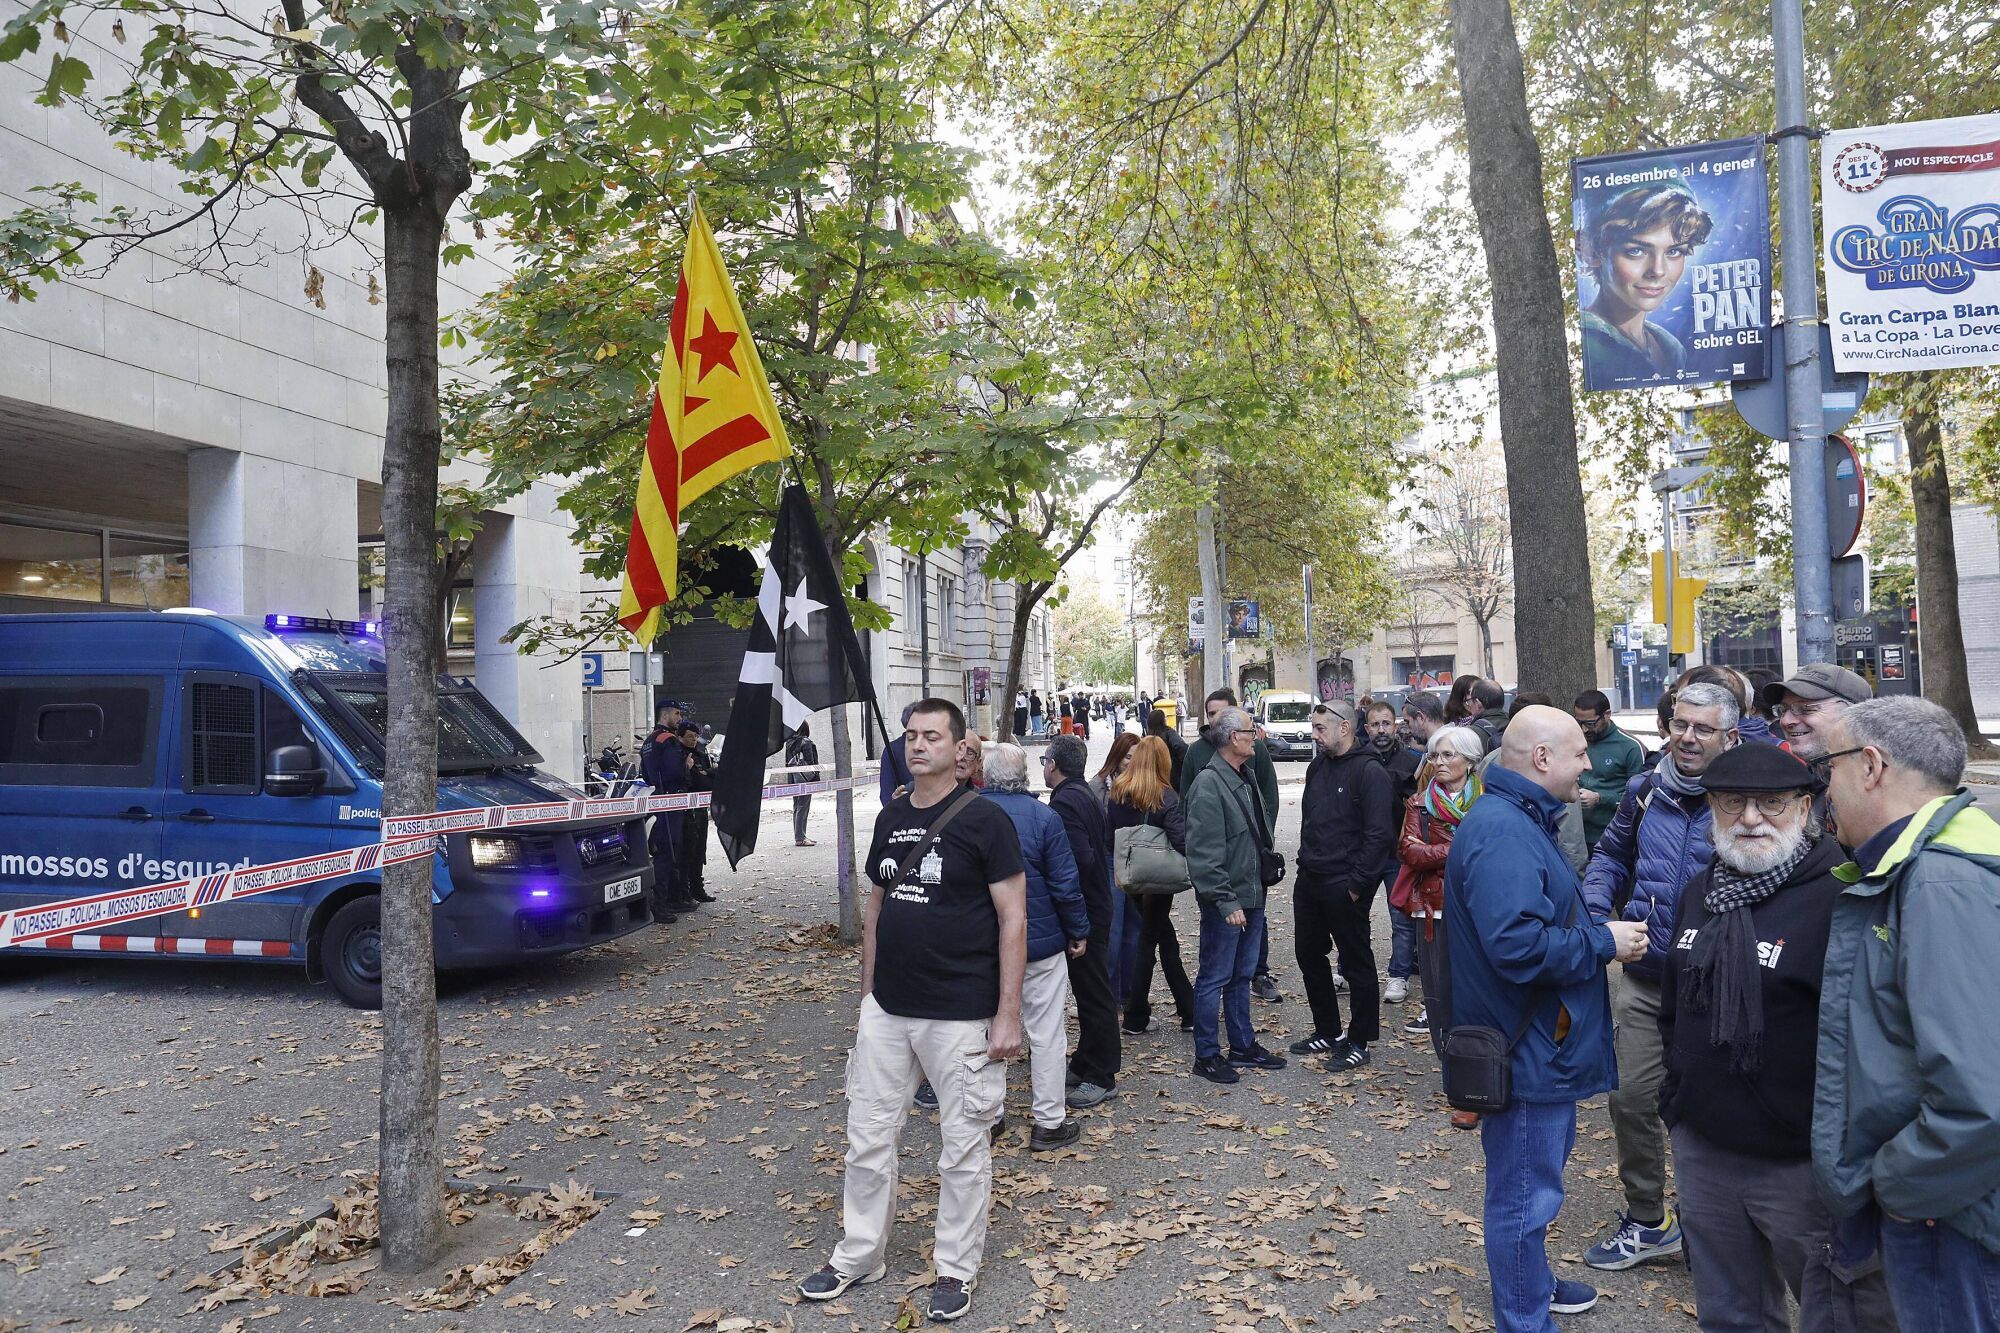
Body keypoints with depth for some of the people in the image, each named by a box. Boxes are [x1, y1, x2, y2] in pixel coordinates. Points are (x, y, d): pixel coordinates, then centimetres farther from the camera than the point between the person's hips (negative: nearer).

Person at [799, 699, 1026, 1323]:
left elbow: (1013, 918, -11)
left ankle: (956, 1268, 27)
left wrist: (1008, 1013, -14)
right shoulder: (890, 817, 7)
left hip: (960, 1016, -5)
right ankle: (859, 1255, 32)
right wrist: (867, 994, 15)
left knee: (962, 1150, 9)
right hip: (886, 1010, 6)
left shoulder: (984, 819, -11)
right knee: (868, 1139, 14)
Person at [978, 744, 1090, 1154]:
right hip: (1040, 943, -3)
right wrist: (1078, 931, 0)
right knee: (1046, 1032, 6)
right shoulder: (1043, 817, -14)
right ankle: (1049, 1122, 11)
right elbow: (1066, 884, -13)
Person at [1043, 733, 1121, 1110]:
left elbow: (1080, 859, -28)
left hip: (1083, 912, -10)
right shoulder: (1085, 794, 11)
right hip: (1095, 904, 10)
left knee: (1093, 993, -1)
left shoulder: (1065, 802, -20)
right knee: (1090, 990, 17)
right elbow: (1104, 846, 18)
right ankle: (1086, 1064, 29)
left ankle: (1102, 1077, 8)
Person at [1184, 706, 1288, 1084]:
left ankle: (1243, 1046, 31)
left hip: (1251, 896, 9)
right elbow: (1204, 852, -23)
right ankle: (1206, 1056, 13)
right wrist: (1225, 901, -23)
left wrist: (1268, 861, 17)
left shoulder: (1244, 777, 12)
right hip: (1226, 901, -9)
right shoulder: (1208, 783, -19)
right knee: (1214, 978, 2)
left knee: (1242, 975, 19)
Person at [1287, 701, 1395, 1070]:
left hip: (1344, 887, -9)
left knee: (1356, 963, 3)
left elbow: (1379, 834, -18)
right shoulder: (1318, 767, 12)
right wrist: (1306, 861, 13)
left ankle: (1358, 1043, 14)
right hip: (1309, 881, 9)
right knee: (1310, 957, 16)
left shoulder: (1370, 773, -14)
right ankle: (1327, 1031, 30)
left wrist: (1357, 882, -18)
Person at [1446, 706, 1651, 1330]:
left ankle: (1531, 1278, 46)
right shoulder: (1502, 832, -26)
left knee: (1535, 1180, 27)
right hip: (1526, 1052, -11)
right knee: (1526, 1195, 5)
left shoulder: (1521, 820, 10)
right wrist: (1604, 942, -20)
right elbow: (1521, 948, -34)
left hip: (1539, 1046, 11)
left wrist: (1601, 931, 5)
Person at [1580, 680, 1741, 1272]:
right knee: (1632, 1097, 9)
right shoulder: (1645, 789, 3)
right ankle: (1646, 1222, 28)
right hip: (1644, 976, 4)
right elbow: (1611, 854, 16)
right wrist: (1595, 910, 0)